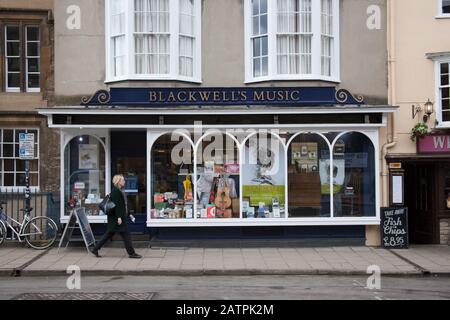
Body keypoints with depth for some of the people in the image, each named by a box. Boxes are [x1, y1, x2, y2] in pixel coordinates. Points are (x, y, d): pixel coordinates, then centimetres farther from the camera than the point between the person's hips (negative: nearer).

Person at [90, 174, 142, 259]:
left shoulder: (119, 191, 15)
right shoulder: (115, 191, -16)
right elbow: (116, 205, -21)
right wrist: (119, 217, -24)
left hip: (115, 217, 11)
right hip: (116, 217, -11)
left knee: (109, 234, 13)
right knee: (126, 234, -3)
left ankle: (95, 249, 18)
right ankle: (131, 253, 4)